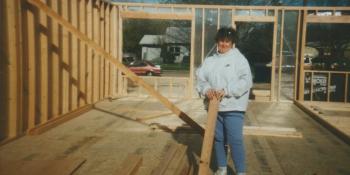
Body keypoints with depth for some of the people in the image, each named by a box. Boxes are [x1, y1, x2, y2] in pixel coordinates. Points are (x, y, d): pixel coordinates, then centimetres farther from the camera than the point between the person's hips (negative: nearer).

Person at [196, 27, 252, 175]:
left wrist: (226, 91, -24)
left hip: (233, 107, -5)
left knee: (235, 140, -7)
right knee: (218, 138, 14)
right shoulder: (210, 61, 11)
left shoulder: (239, 59, -3)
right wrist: (206, 89, -17)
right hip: (214, 107, 5)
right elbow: (200, 77, 5)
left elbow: (246, 81, -15)